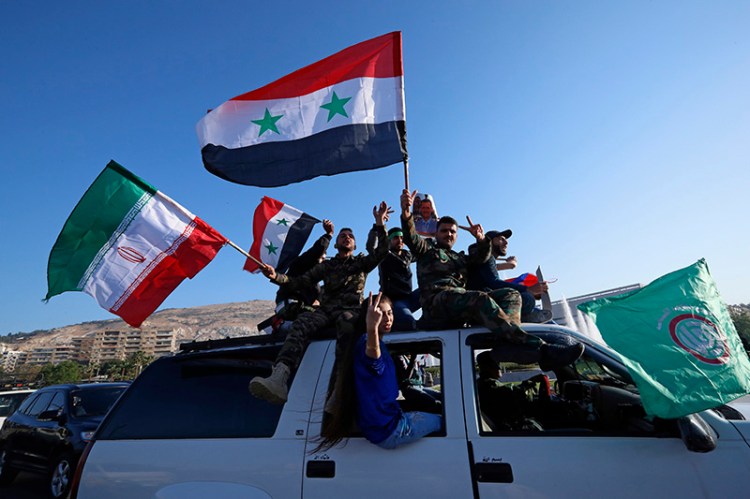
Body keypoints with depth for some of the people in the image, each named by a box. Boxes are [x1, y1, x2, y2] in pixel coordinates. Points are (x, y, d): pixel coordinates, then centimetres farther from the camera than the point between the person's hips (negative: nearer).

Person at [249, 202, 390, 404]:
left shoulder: (362, 262, 22)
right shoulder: (327, 265, 27)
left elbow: (381, 251, 5)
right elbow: (301, 282, 16)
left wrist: (379, 225, -8)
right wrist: (276, 277, -1)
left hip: (350, 309, -2)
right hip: (326, 309, 2)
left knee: (346, 322, -40)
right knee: (301, 323, -31)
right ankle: (278, 379, -52)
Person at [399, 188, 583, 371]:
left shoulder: (460, 258, 36)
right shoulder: (427, 249, 20)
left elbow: (481, 257, 25)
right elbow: (411, 239, 0)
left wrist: (481, 240, 4)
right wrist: (406, 214, -19)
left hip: (462, 299, 7)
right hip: (437, 300, -7)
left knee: (511, 294, -9)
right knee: (482, 299, -34)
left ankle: (507, 344, -39)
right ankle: (538, 348, -45)